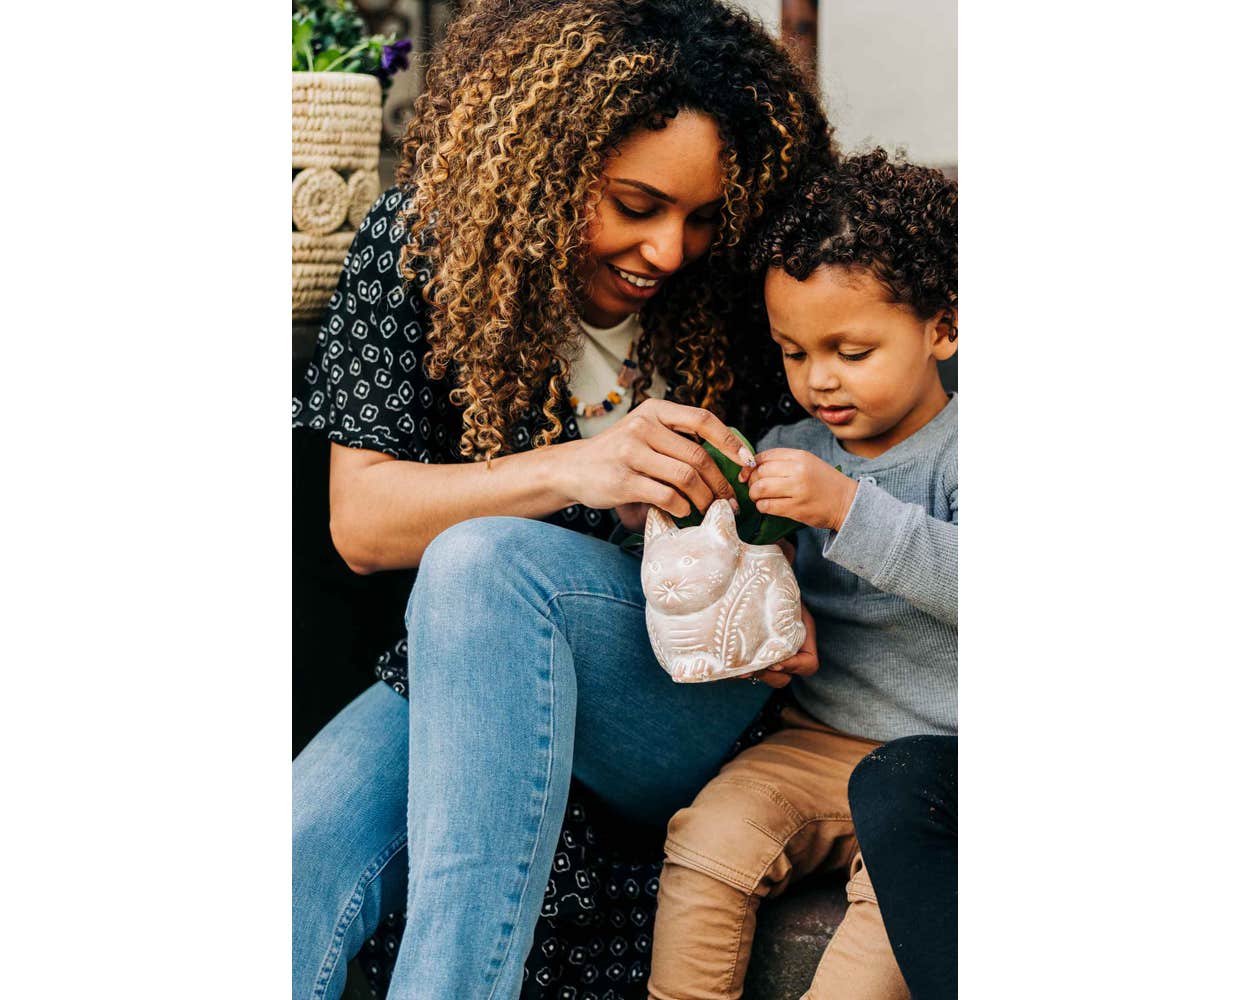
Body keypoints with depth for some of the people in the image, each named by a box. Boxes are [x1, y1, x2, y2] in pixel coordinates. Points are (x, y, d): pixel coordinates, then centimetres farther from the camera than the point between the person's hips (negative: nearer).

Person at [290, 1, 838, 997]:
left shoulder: (730, 285, -3)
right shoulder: (420, 243, -4)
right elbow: (361, 522, -7)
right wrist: (568, 470, -23)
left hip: (694, 701, -1)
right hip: (449, 683, 1)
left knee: (485, 557, -34)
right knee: (300, 862, -31)